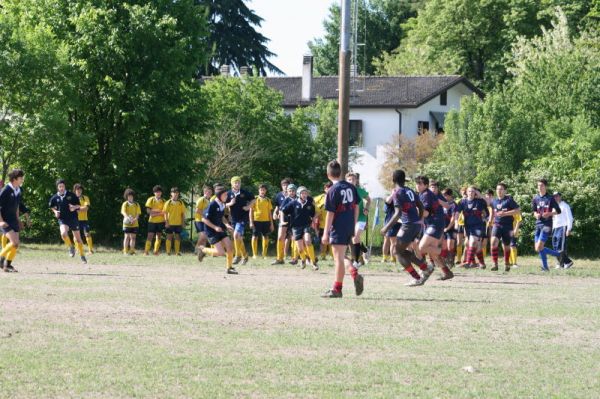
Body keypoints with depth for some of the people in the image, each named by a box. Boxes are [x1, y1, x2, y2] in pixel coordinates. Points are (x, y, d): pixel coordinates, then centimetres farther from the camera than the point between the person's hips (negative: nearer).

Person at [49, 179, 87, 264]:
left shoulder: (71, 195, -5)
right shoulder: (54, 198, -1)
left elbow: (78, 205, 2)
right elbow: (52, 206, 18)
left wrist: (75, 207, -19)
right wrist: (55, 211, -1)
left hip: (73, 218, 0)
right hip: (63, 220, 0)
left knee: (78, 239, 4)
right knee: (63, 233, -28)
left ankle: (82, 256, 21)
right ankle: (71, 247, 0)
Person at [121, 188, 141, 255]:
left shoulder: (136, 205, 8)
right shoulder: (125, 204, 2)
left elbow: (138, 214, 2)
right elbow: (124, 213, -10)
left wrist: (134, 219, -19)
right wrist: (128, 218, -30)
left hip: (134, 224, 2)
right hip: (127, 224, -2)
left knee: (133, 237, 4)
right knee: (127, 237, -4)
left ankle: (132, 251, 9)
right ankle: (125, 251, -1)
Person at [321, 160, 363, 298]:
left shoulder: (333, 191, -13)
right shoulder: (351, 187, 7)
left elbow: (330, 213, -13)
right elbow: (356, 207, 13)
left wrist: (326, 233, -9)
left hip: (338, 228, -7)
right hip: (350, 227, 7)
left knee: (338, 258, -2)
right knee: (339, 257, 18)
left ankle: (337, 289, 2)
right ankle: (355, 274, -2)